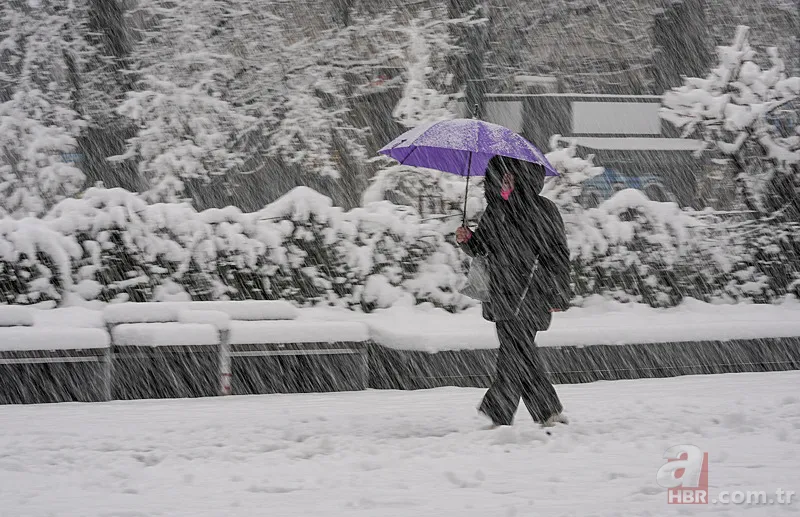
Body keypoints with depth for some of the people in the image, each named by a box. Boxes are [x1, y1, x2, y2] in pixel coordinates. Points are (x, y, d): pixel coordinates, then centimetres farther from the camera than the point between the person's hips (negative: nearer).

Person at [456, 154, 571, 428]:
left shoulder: (542, 209, -6)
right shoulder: (495, 208, 12)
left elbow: (557, 255, -5)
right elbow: (481, 248, 21)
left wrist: (558, 295, -9)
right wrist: (467, 239, -2)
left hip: (527, 296, -7)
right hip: (502, 295, 7)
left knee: (513, 357, -10)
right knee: (524, 357, 10)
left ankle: (496, 417, -11)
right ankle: (550, 414, 20)